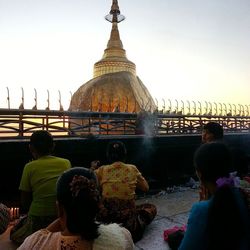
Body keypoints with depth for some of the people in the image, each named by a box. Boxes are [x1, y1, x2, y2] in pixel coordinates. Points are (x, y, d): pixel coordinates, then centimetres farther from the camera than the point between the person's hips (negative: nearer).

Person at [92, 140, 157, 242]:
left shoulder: (102, 170, -3)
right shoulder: (132, 169, -1)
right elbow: (145, 188, 13)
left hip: (106, 218, 0)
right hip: (128, 216, 0)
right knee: (152, 207, 26)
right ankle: (138, 223, 3)